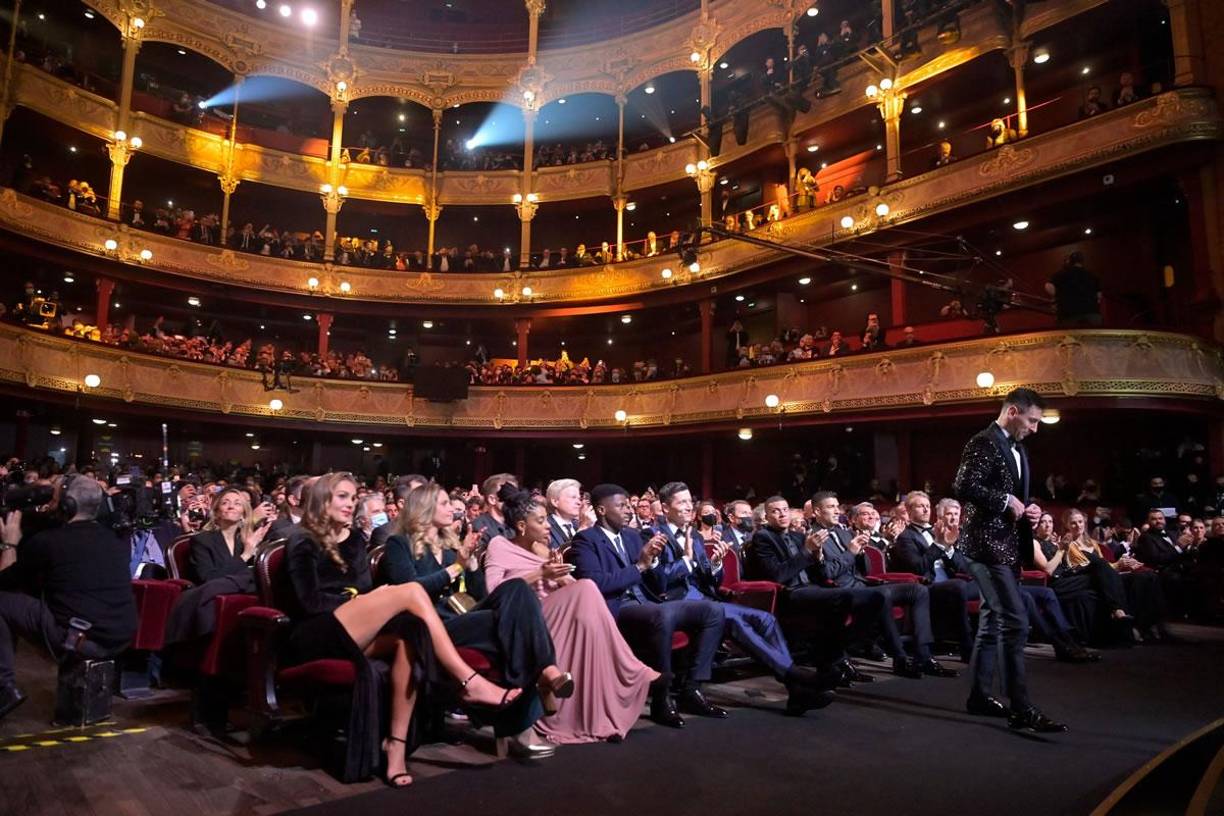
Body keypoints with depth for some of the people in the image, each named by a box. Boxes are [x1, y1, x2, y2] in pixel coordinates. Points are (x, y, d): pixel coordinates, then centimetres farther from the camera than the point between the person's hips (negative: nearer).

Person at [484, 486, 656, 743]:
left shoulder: (545, 551, 24)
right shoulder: (499, 545, 7)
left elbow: (572, 589, 17)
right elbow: (493, 591, -10)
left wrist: (560, 575, -4)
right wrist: (539, 574, -11)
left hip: (557, 621, 6)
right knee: (586, 590, -28)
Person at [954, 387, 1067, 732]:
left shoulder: (1016, 448, 17)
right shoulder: (984, 442, -13)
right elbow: (964, 486, -24)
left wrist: (1028, 510, 7)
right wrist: (1006, 501, -18)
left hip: (1006, 544, 10)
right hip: (987, 543, -10)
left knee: (993, 620, 14)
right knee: (1015, 622, -12)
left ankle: (980, 695, 24)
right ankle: (1021, 708, -7)